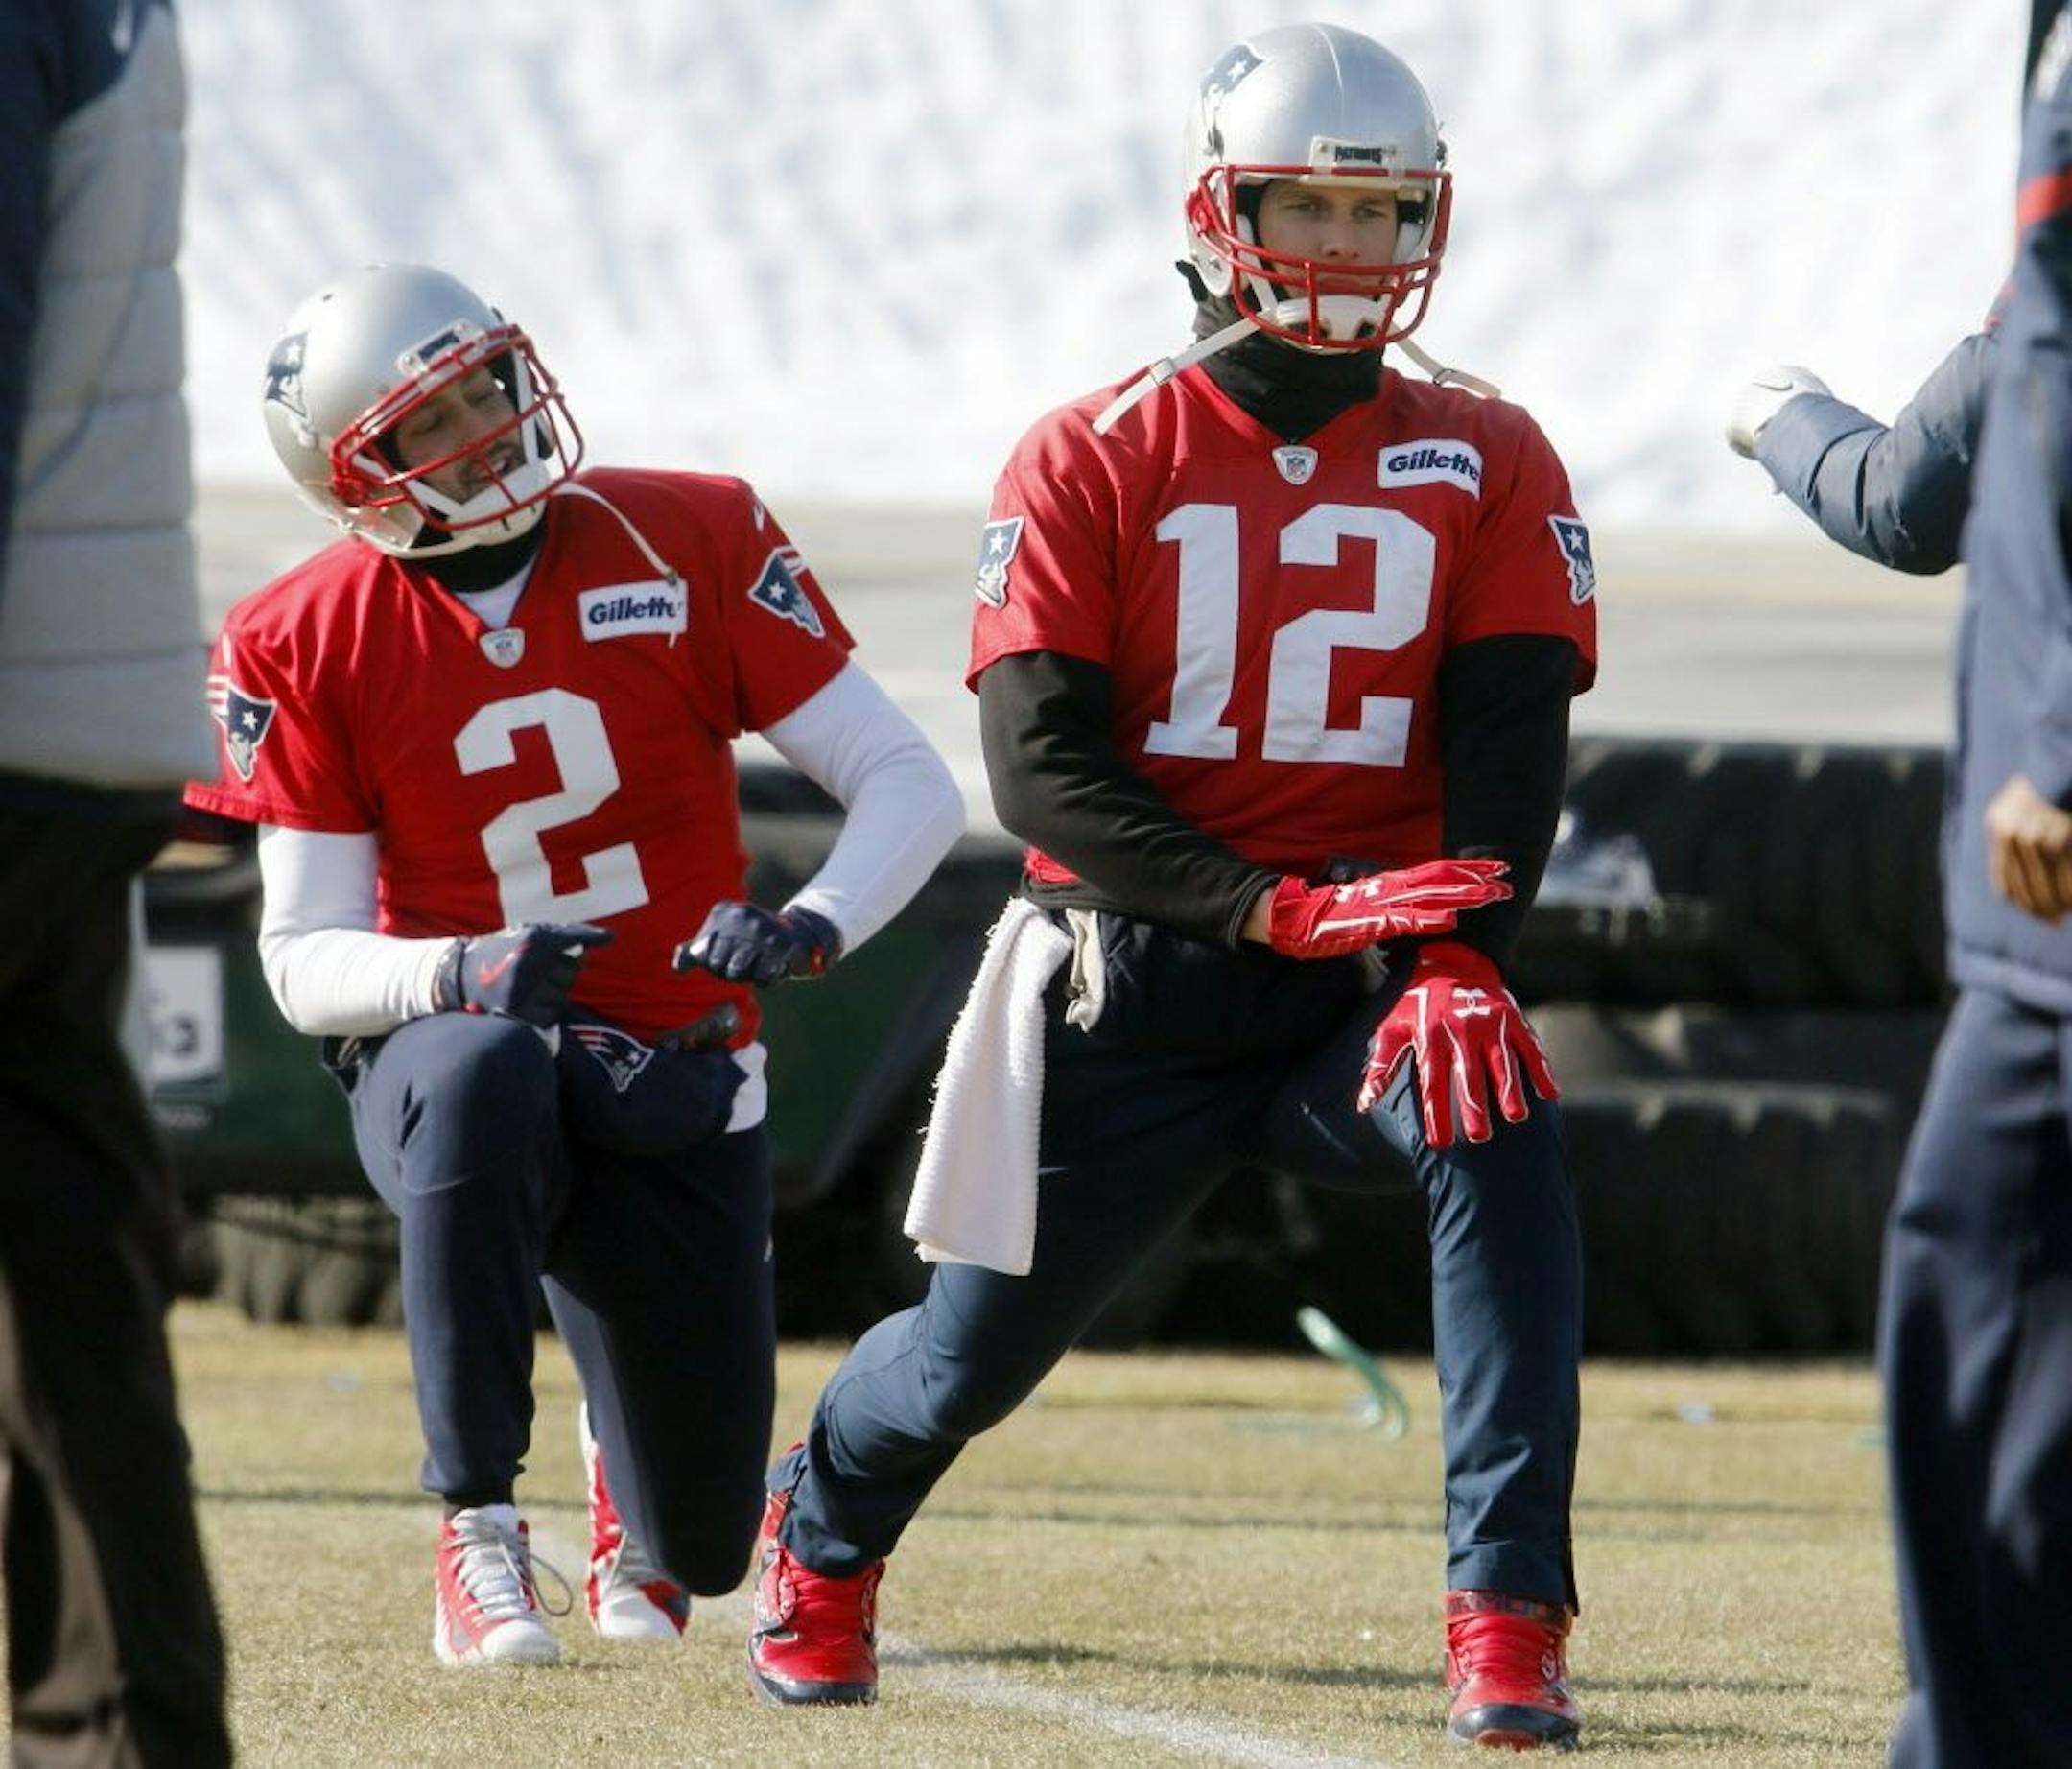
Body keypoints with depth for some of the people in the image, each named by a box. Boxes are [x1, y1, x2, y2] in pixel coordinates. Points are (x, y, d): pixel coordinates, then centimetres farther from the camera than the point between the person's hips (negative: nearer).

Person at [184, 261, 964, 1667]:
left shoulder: (694, 542, -8)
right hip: (450, 1054, -2)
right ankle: (480, 1530, -32)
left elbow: (911, 784, -7)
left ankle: (630, 1477, 42)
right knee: (486, 1073, -41)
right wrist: (464, 975, -29)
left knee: (701, 1546, 1)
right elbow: (303, 958, -7)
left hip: (681, 1082, 2)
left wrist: (812, 925, -28)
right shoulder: (307, 644, -7)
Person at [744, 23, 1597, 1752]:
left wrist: (1458, 958, -24)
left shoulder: (1487, 467, 3)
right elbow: (1041, 765, -10)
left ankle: (1509, 1622, -29)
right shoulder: (1094, 461, -1)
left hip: (1374, 953, 0)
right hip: (1137, 983, 0)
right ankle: (821, 1533, 44)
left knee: (1501, 1143, -31)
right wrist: (1274, 906, -23)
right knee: (978, 1351, 6)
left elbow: (1512, 745, -5)